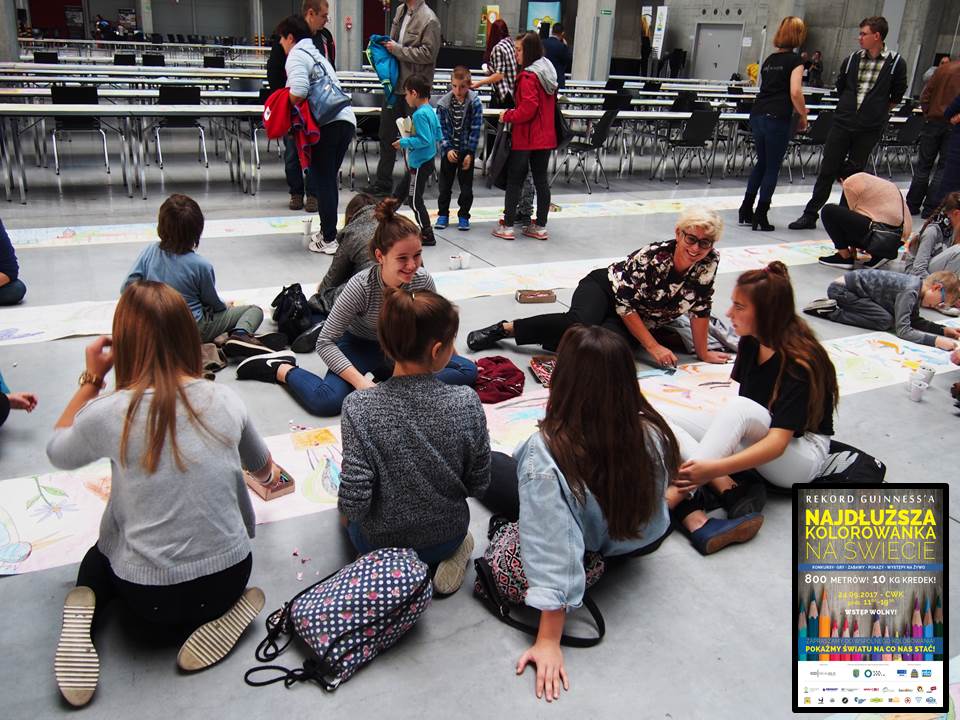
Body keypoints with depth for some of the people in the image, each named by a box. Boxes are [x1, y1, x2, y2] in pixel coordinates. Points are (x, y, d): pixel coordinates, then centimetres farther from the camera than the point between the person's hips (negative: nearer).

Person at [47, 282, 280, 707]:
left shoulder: (108, 413, -16)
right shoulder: (225, 400, -8)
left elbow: (57, 454, 9)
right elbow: (262, 469, 15)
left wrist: (91, 378, 10)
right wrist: (268, 475, 39)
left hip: (147, 596, -1)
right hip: (228, 578, 1)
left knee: (100, 555, 33)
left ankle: (83, 613, 2)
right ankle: (220, 611, 8)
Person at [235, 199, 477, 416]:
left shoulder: (423, 281, -20)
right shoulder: (360, 287, -30)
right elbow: (325, 342, -25)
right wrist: (360, 381, -34)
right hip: (359, 346, -4)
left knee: (467, 371, -14)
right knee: (327, 401, -30)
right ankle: (281, 369, -1)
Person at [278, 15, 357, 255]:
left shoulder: (296, 55, -1)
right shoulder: (317, 54, 27)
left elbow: (298, 92, -17)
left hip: (327, 124, -8)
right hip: (347, 120, 8)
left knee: (322, 181, -2)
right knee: (330, 178, 16)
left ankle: (329, 239, 0)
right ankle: (328, 230, 22)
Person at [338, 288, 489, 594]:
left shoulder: (360, 409, -27)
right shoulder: (466, 403, -23)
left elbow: (353, 502, -25)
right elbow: (478, 485, -12)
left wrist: (347, 511, -1)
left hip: (380, 545, 0)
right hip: (448, 538, 1)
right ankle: (450, 555, 10)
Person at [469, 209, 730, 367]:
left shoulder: (709, 262, -15)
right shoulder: (651, 257, -26)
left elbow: (701, 307, -4)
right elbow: (625, 304, -22)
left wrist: (703, 352, -2)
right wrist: (653, 347, -21)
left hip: (638, 322, 4)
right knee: (580, 324, -38)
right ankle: (505, 328, -22)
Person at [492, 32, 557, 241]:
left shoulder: (528, 77, -16)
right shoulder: (548, 72, 11)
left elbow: (527, 110, -23)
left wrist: (507, 116, -8)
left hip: (525, 138, -8)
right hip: (546, 137, 8)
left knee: (514, 180, 0)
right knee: (541, 179, 11)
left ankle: (507, 226, 3)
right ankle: (540, 226, 16)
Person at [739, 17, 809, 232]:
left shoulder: (769, 59, 15)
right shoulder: (794, 60, -4)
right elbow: (795, 93, -14)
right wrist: (803, 116, 0)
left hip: (757, 115, 6)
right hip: (777, 119, -6)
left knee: (762, 162, 19)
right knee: (772, 167, 3)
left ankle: (746, 211, 19)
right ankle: (760, 217, 6)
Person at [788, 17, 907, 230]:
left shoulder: (896, 63, -3)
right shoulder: (852, 60, 5)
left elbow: (897, 95, 8)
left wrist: (879, 111, 12)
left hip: (869, 128, -2)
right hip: (842, 122, 2)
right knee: (827, 170, 2)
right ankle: (810, 215, 6)